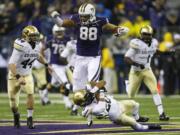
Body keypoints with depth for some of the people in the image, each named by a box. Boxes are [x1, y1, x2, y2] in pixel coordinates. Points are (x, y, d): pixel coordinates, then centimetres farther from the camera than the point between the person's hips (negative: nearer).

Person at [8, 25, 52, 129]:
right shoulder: (21, 46, -28)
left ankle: (30, 119, -6)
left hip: (27, 75, 4)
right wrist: (18, 77, -42)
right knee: (13, 102, 2)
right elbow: (12, 64, -34)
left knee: (30, 94, -19)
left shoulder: (36, 45, -6)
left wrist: (47, 65, 14)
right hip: (15, 75, -4)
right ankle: (16, 115, 35)